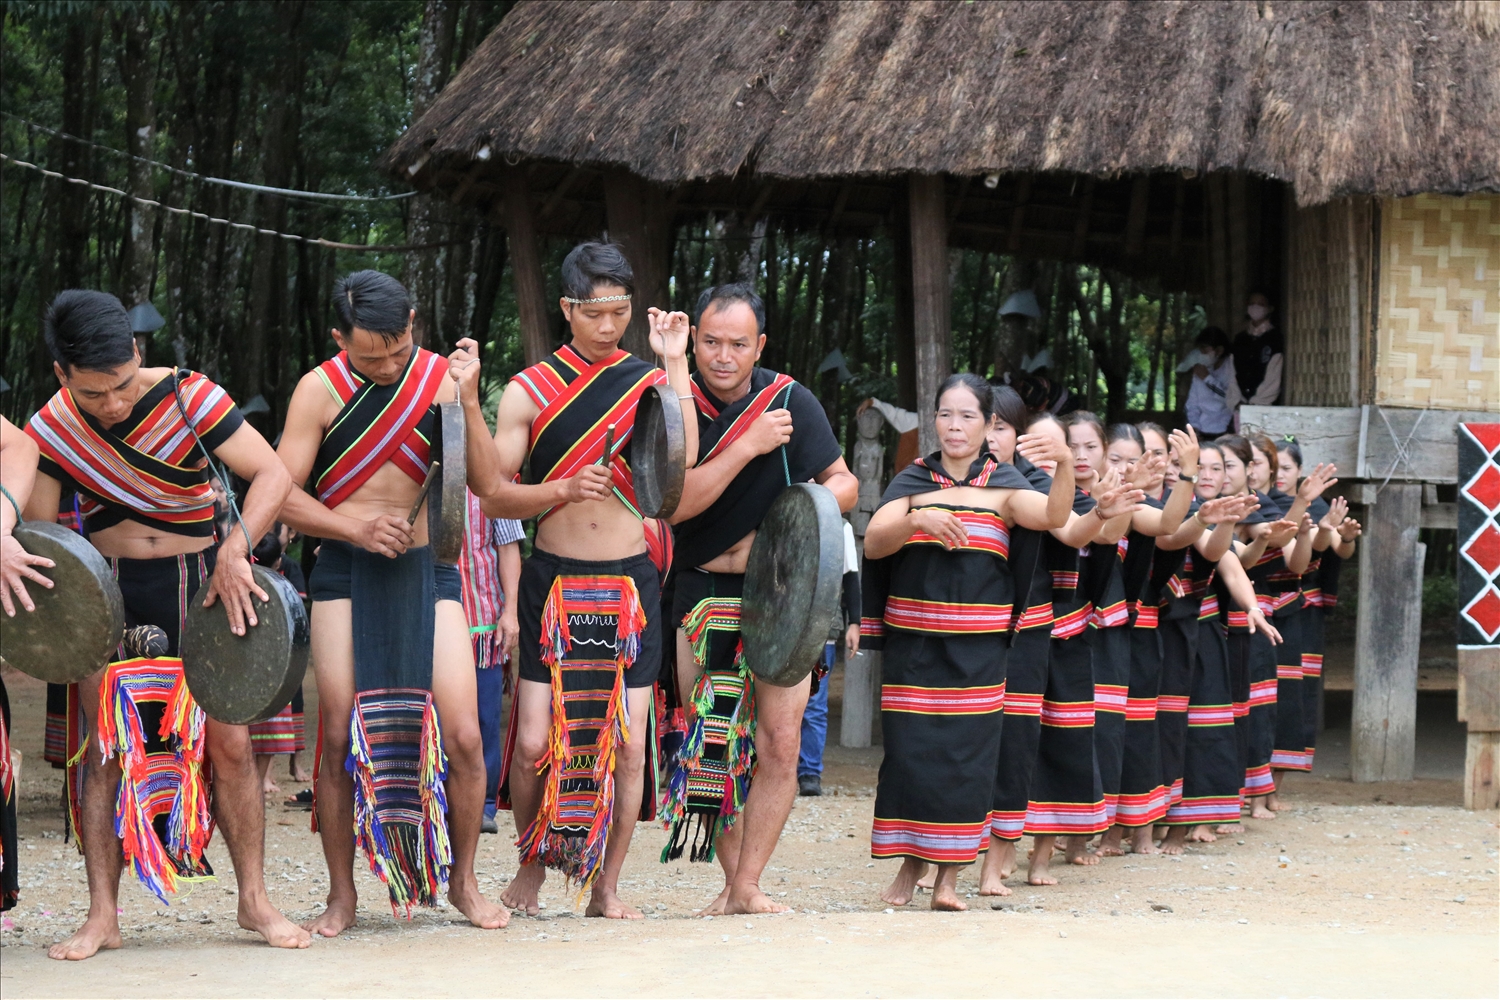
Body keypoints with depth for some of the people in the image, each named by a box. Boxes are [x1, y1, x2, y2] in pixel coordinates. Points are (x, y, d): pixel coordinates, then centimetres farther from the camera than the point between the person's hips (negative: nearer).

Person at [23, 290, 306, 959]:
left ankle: (253, 900, 7)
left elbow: (273, 474, -14)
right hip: (107, 594, 1)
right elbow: (38, 530, -1)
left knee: (229, 741, -3)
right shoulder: (50, 428, -5)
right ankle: (102, 916, 3)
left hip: (196, 585, -1)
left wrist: (236, 546, -30)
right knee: (107, 748, -2)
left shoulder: (189, 396, -12)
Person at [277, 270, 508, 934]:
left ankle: (462, 879, 14)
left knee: (462, 736, -6)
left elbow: (488, 483, -6)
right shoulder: (320, 390, -4)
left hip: (427, 570, 1)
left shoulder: (441, 378, 0)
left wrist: (468, 400, -18)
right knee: (340, 740, -3)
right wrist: (355, 528, -18)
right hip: (345, 576, -1)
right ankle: (341, 897, 12)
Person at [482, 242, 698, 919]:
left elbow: (682, 458, -13)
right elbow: (494, 495, 1)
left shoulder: (649, 381, 6)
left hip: (630, 583, 1)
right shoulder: (530, 391, 3)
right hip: (554, 581, -1)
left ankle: (605, 886, 13)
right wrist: (563, 490, -16)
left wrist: (674, 363, -13)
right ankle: (531, 865, 18)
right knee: (535, 742, -6)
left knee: (627, 743, 0)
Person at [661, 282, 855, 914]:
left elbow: (844, 484, 4)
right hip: (700, 596, 0)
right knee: (708, 746, 1)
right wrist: (749, 447, -20)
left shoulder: (790, 401, -3)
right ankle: (733, 887, 10)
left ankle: (746, 886, -1)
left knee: (779, 744, -7)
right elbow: (673, 503, -14)